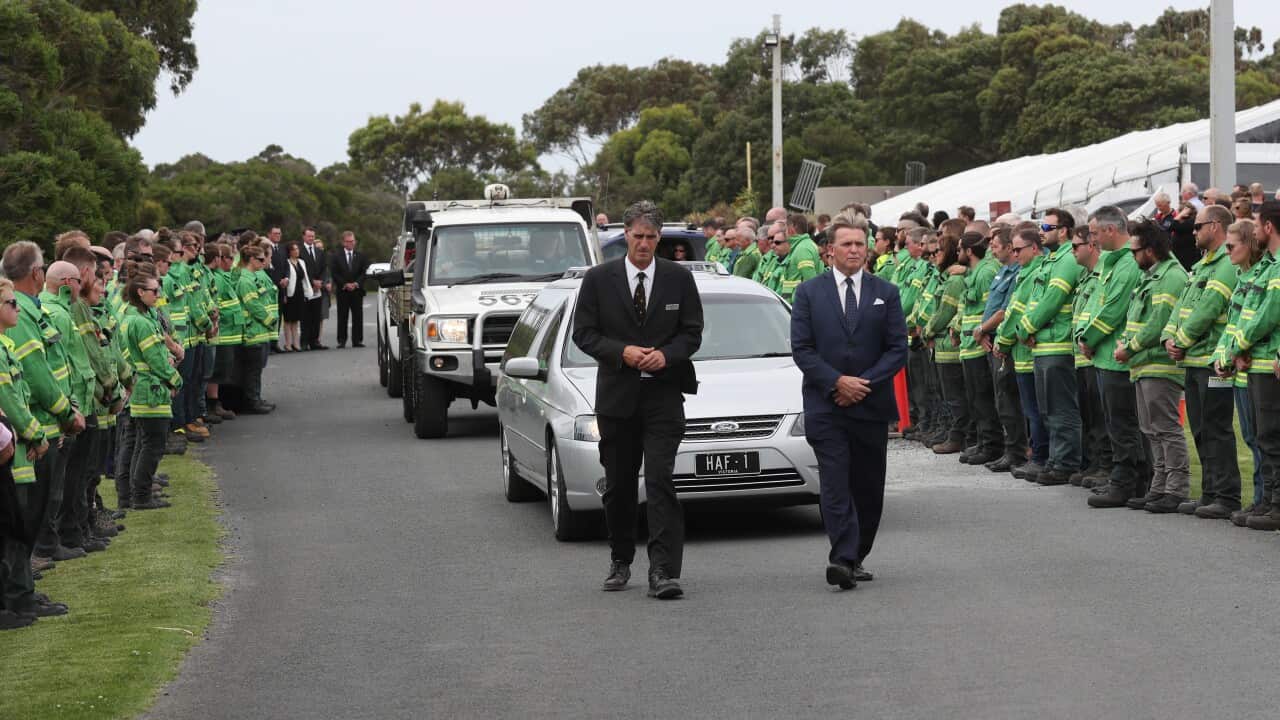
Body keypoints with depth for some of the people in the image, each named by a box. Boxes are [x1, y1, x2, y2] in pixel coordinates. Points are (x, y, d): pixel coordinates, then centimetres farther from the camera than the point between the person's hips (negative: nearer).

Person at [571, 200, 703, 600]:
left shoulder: (679, 279, 4)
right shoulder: (599, 279, 3)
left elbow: (692, 333, 6)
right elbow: (583, 333, 1)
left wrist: (665, 354, -14)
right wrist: (622, 352, -14)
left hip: (664, 394, -1)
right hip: (616, 395, 2)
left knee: (660, 482, -12)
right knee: (618, 485, 10)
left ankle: (663, 571, -16)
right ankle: (620, 561, 27)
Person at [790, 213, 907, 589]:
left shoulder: (886, 293, 7)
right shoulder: (809, 292, 4)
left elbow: (897, 349, 4)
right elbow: (801, 348, -1)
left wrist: (864, 383, -9)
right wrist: (837, 382, -12)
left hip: (872, 405, 2)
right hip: (825, 406, -2)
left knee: (869, 488, 7)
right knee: (835, 486, -12)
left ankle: (855, 558, 19)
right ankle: (843, 558, -19)